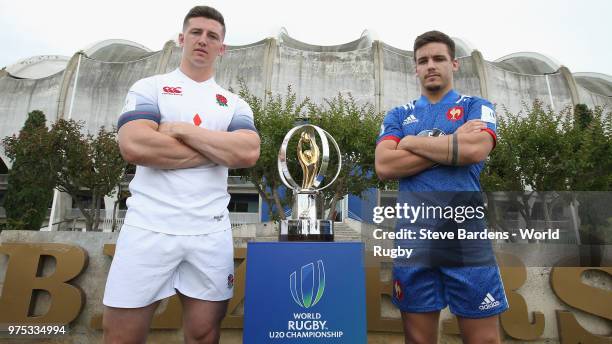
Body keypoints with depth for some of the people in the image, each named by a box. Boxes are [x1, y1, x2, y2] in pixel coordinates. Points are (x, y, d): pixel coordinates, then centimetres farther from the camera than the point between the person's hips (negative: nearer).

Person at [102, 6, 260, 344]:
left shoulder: (234, 103, 12)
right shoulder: (150, 87, 6)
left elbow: (248, 153, -7)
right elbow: (134, 147, -13)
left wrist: (180, 129, -8)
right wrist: (219, 149, -7)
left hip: (211, 231, 2)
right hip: (150, 226, -2)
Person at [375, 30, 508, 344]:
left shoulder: (476, 107, 9)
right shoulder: (398, 115, 13)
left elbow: (476, 149, -14)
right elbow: (384, 166, -5)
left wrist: (412, 142, -3)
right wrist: (452, 144, -7)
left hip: (466, 235, -1)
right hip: (413, 237, 2)